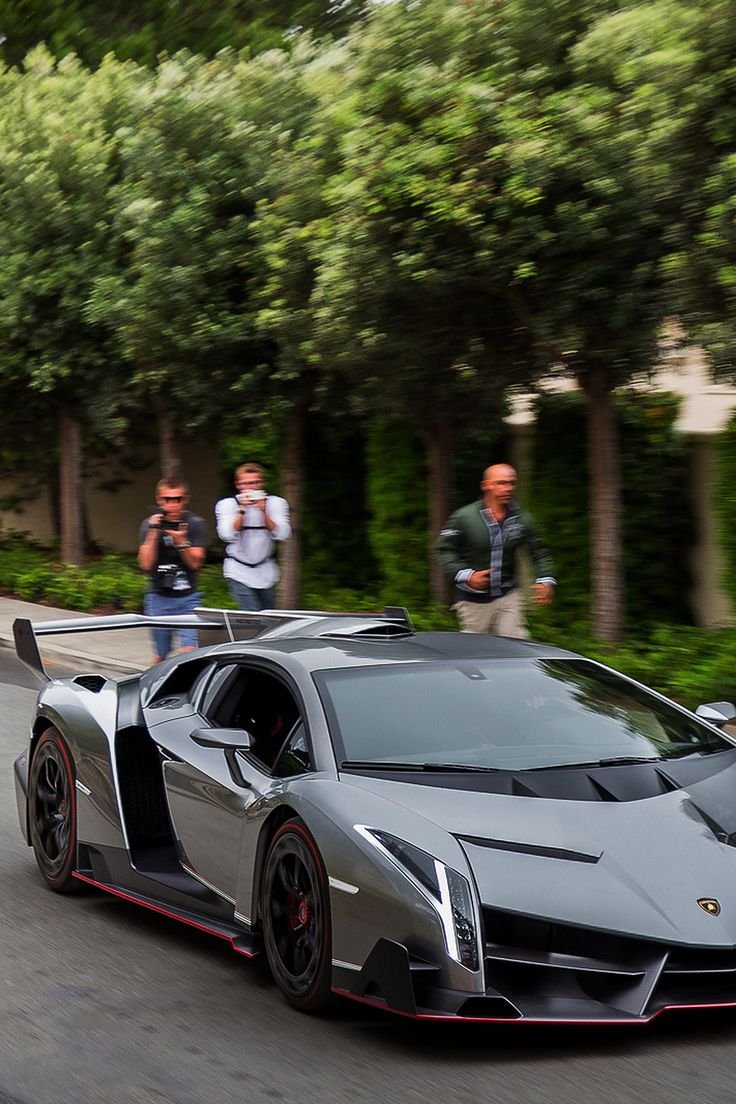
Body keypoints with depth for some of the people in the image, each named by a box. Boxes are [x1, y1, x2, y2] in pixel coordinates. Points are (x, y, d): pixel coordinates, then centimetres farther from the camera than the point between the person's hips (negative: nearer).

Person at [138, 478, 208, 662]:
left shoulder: (195, 524, -2)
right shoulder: (150, 524, 0)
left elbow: (195, 563, -6)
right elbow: (146, 564, -8)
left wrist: (181, 541, -21)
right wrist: (153, 533, -17)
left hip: (188, 597, -1)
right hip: (159, 597, 1)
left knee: (190, 651, -16)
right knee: (160, 657, 8)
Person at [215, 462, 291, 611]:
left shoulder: (276, 503, 1)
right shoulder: (227, 504, -2)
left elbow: (281, 535, -12)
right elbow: (227, 535, -17)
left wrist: (264, 512, -23)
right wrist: (242, 511, -23)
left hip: (266, 573, 3)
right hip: (239, 573, -3)